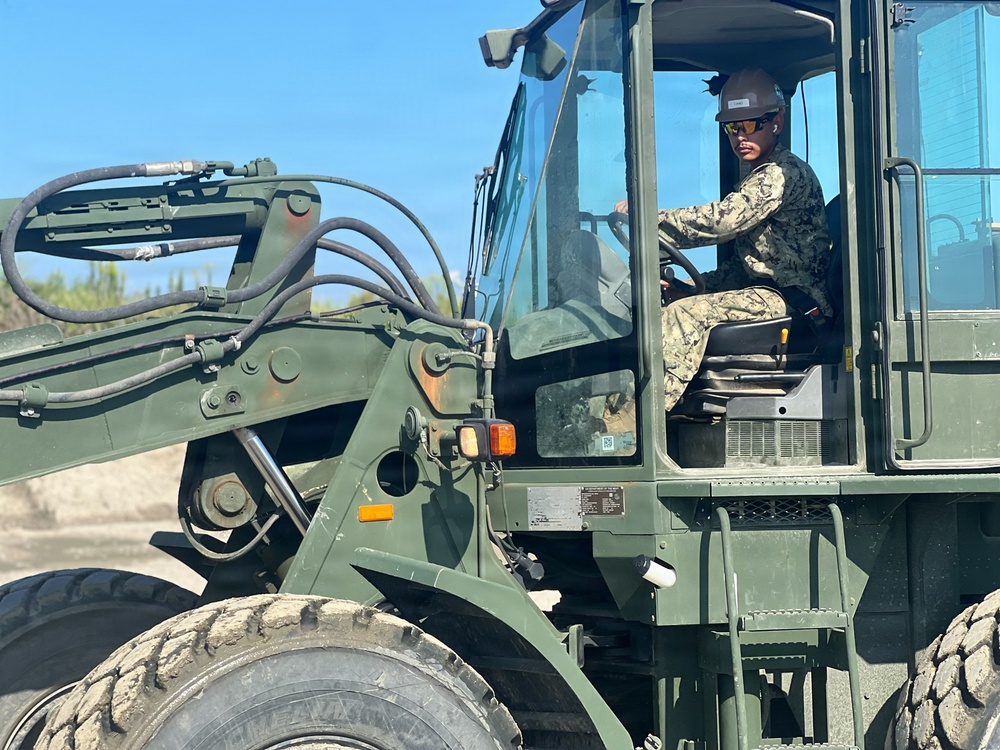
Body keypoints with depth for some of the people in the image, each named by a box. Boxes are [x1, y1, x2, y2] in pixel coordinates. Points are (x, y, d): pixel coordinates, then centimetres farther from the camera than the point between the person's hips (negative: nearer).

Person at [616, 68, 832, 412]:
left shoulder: (783, 173, -12)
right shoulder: (757, 178, 22)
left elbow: (721, 219, -24)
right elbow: (741, 264, 22)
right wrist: (690, 289, 6)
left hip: (790, 300, -11)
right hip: (768, 292, 11)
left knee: (687, 314, -26)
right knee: (661, 307, 3)